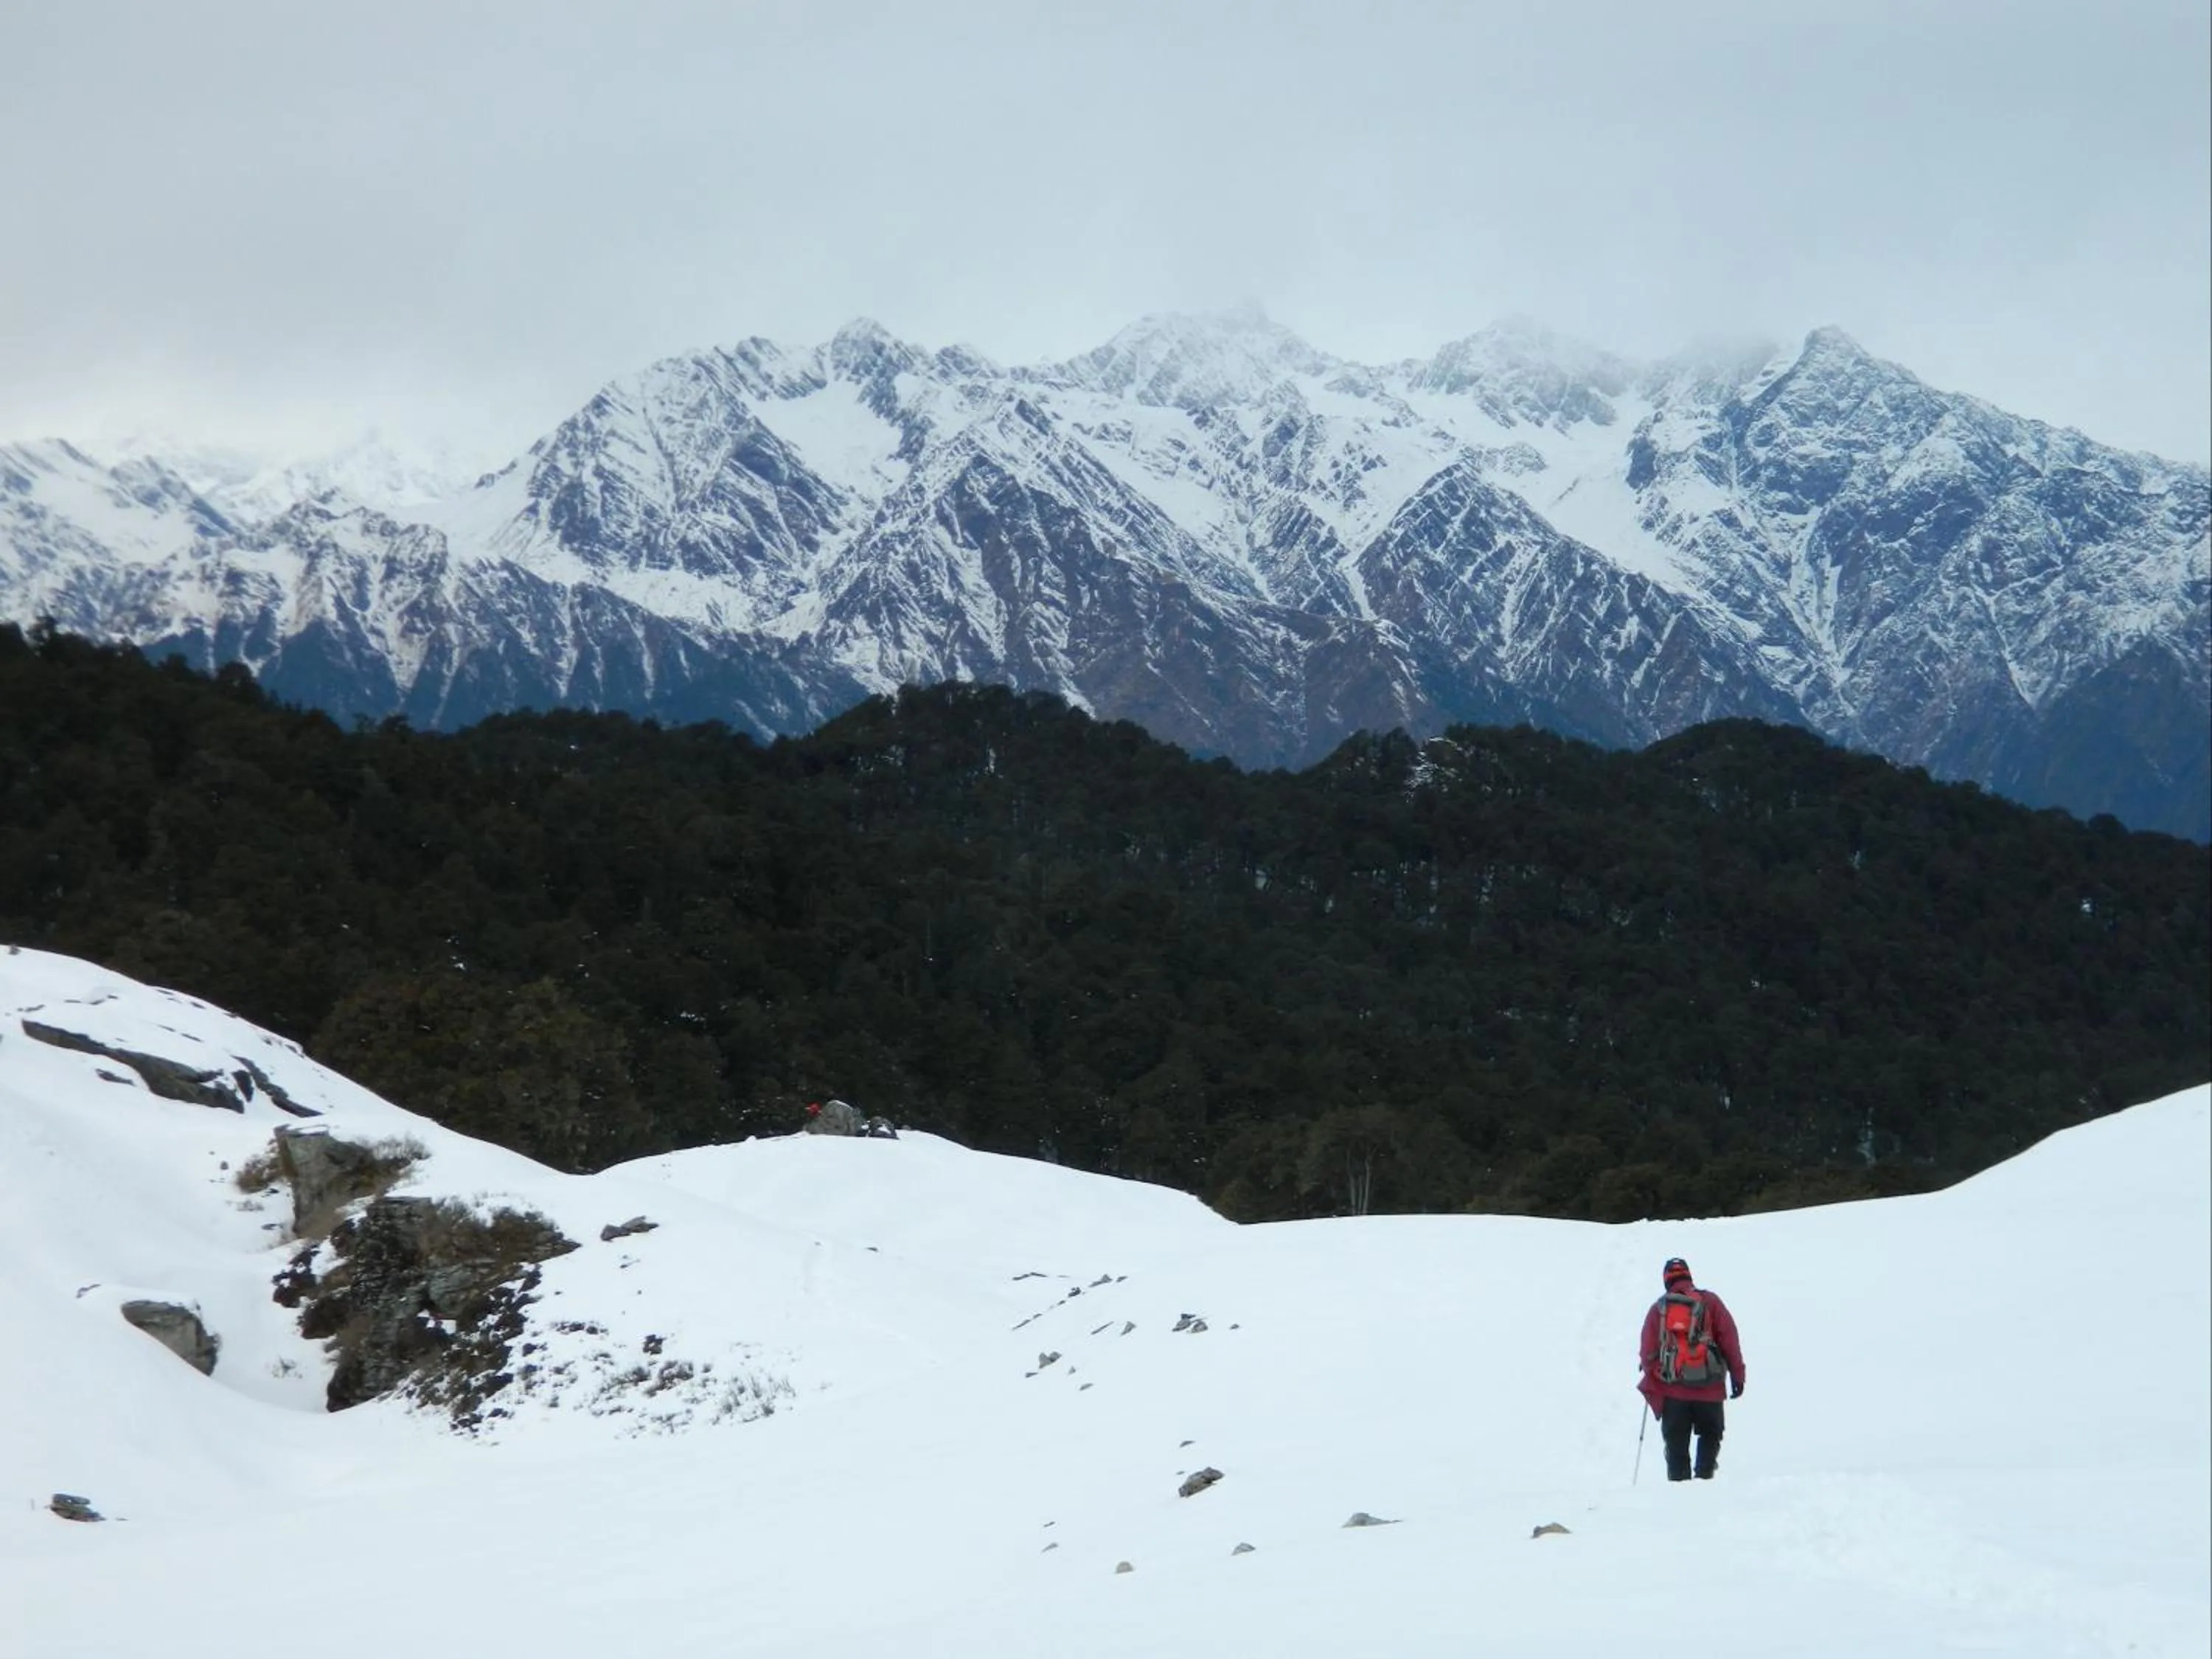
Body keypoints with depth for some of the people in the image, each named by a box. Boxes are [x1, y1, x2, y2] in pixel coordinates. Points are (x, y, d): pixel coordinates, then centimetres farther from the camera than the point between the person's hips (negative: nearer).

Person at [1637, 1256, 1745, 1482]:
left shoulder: (1658, 1309, 6)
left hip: (1673, 1389, 1)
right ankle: (1704, 1473, -1)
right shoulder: (1710, 1302, 3)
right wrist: (1737, 1375, 2)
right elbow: (1730, 1340, -2)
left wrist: (1652, 1385, 15)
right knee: (1710, 1434, 15)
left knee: (1677, 1444, 9)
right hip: (1709, 1387, -1)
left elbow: (1648, 1353, 4)